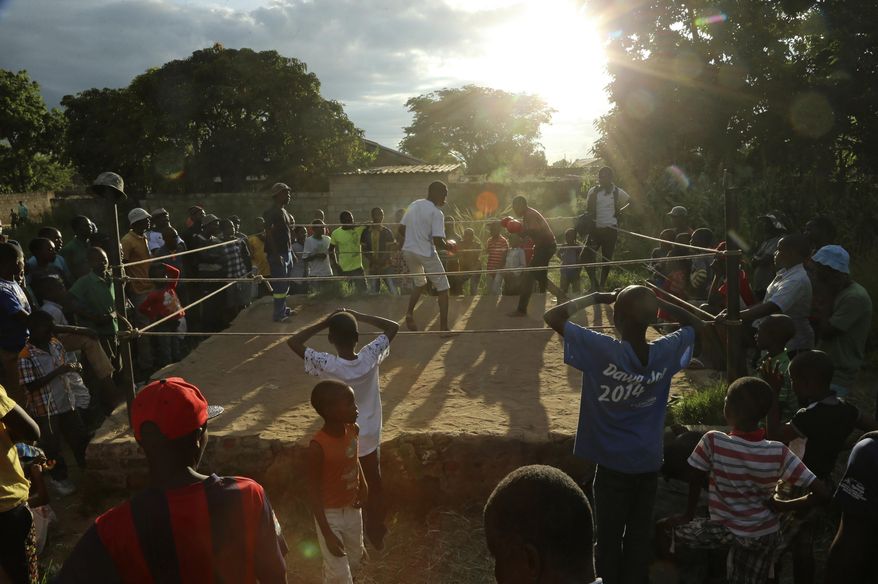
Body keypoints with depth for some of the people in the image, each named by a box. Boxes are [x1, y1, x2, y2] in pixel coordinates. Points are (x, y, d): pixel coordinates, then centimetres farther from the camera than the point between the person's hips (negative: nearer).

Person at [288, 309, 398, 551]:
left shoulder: (327, 365, -27)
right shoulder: (370, 357, -21)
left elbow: (293, 342, -20)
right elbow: (393, 327, -7)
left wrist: (324, 322, -18)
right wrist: (359, 316, -9)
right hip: (369, 441, 2)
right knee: (374, 490, 23)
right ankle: (377, 535, 40)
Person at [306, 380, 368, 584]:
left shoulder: (352, 429, -12)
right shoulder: (318, 446, -30)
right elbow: (313, 492, -22)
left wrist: (362, 483, 0)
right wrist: (328, 534, -21)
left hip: (352, 507, 6)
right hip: (330, 513, -6)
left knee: (355, 557, 24)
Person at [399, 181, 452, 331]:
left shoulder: (413, 205, 7)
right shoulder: (437, 213, -13)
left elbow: (401, 229, 12)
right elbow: (437, 241, -18)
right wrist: (449, 247, 1)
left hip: (408, 251, 7)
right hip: (426, 254, -7)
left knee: (419, 284, 28)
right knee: (443, 288, 4)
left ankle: (409, 314, 16)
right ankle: (443, 327, 1)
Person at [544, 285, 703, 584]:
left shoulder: (602, 350, -24)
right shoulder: (666, 351, -12)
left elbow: (552, 317, -19)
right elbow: (697, 326, 9)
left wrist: (597, 298, -12)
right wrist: (658, 302, 2)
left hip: (613, 462, -3)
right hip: (649, 461, 4)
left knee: (609, 535, 14)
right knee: (640, 534, 19)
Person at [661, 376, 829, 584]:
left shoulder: (713, 441, -26)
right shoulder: (779, 453, -19)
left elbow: (695, 479, -12)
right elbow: (822, 493, -18)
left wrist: (688, 516, 4)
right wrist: (782, 506, -4)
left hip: (725, 530, -3)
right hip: (765, 535, 3)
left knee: (665, 529, 14)